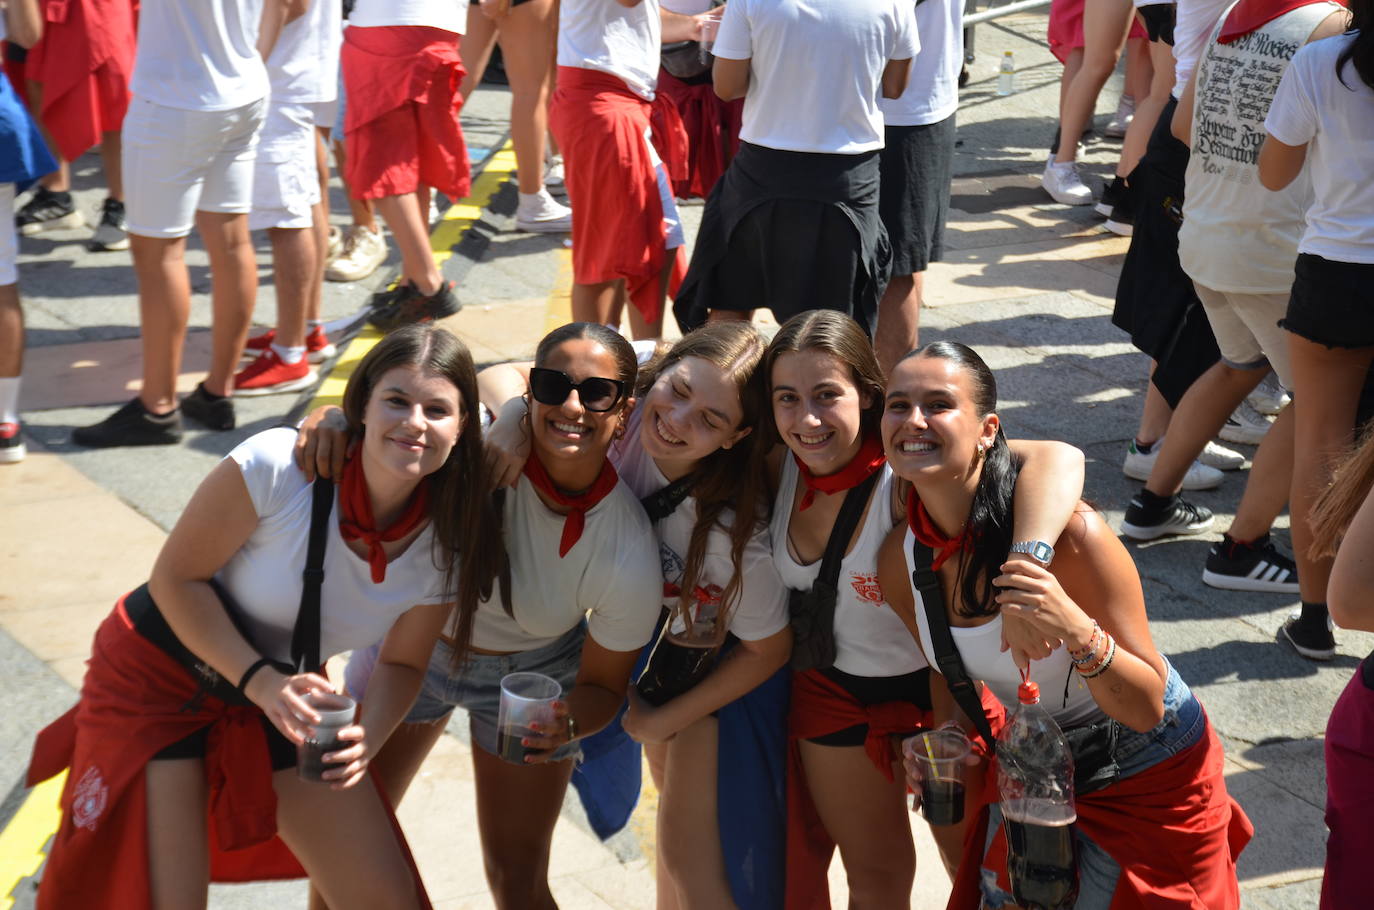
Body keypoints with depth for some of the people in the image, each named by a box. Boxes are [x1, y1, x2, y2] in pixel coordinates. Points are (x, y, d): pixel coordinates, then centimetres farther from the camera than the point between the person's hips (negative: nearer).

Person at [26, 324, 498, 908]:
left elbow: (401, 665, -1)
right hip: (160, 677, -4)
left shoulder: (449, 544, -16)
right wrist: (259, 681, -27)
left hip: (284, 695, 4)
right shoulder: (276, 466, -29)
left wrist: (366, 740, -21)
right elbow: (176, 579, -18)